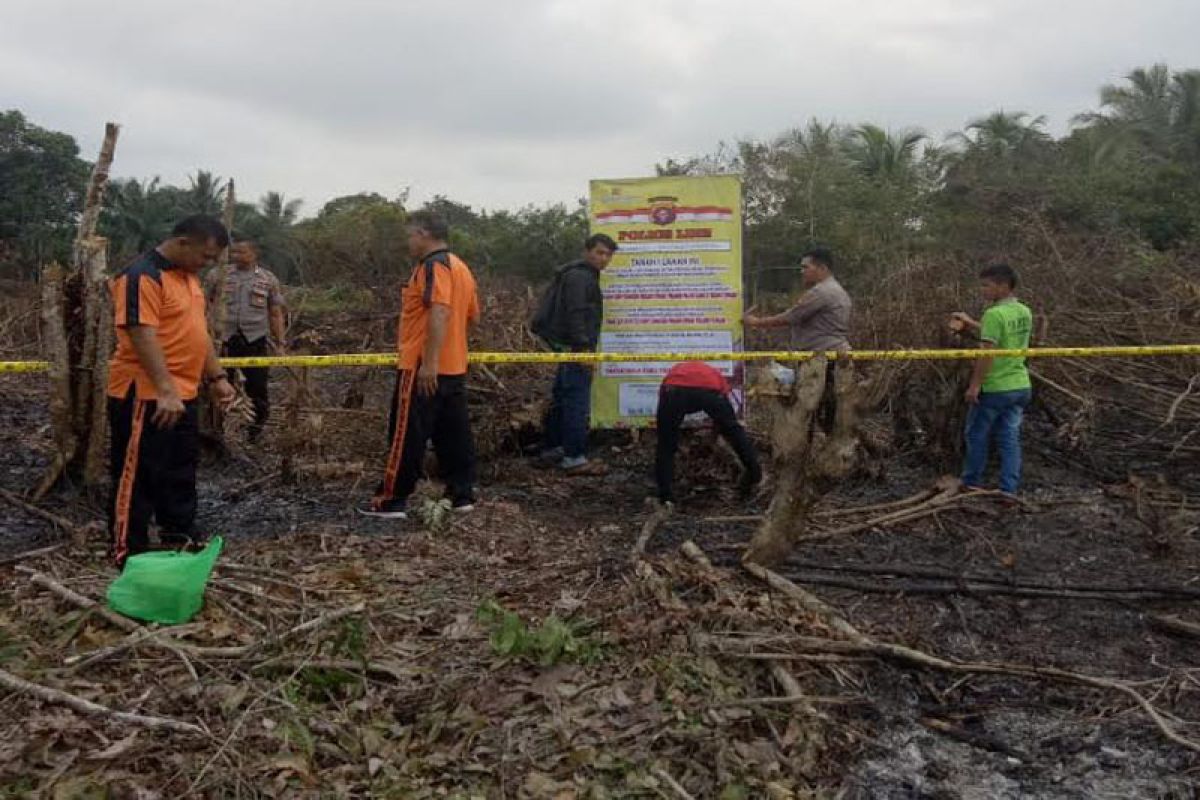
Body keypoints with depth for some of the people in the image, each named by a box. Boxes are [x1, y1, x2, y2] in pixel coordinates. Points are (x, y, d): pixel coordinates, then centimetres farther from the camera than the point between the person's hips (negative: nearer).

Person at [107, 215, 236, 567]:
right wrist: (165, 391, -31)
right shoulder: (143, 276, -17)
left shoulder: (188, 276, 14)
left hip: (183, 395, 9)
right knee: (138, 477, 0)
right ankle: (129, 557, 8)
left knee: (180, 475, 18)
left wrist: (216, 377, 18)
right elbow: (143, 337, -25)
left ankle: (181, 542, 30)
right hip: (145, 396, -9)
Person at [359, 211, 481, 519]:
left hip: (424, 368, -9)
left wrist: (429, 362, -29)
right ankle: (462, 495, 14)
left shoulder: (433, 265, -13)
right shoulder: (461, 267, 16)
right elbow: (472, 316, 21)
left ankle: (391, 500, 2)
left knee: (407, 435, -3)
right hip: (454, 367, 9)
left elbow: (439, 312, -26)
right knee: (454, 433, 10)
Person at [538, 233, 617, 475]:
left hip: (569, 349, 11)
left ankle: (552, 448, 25)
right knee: (577, 403, -11)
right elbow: (574, 315, -22)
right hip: (574, 349, -11)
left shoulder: (587, 276, 20)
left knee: (561, 399, 16)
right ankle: (574, 458, -10)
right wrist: (584, 348, -26)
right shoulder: (579, 276, -13)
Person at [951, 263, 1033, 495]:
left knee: (977, 435, 10)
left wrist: (975, 384, -17)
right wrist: (970, 323, 24)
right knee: (1010, 439, 9)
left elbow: (987, 352, -21)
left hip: (994, 388, -7)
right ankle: (1009, 490, 8)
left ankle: (971, 483, 20)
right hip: (1020, 386, 7)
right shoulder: (1024, 312, 8)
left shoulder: (994, 314, -17)